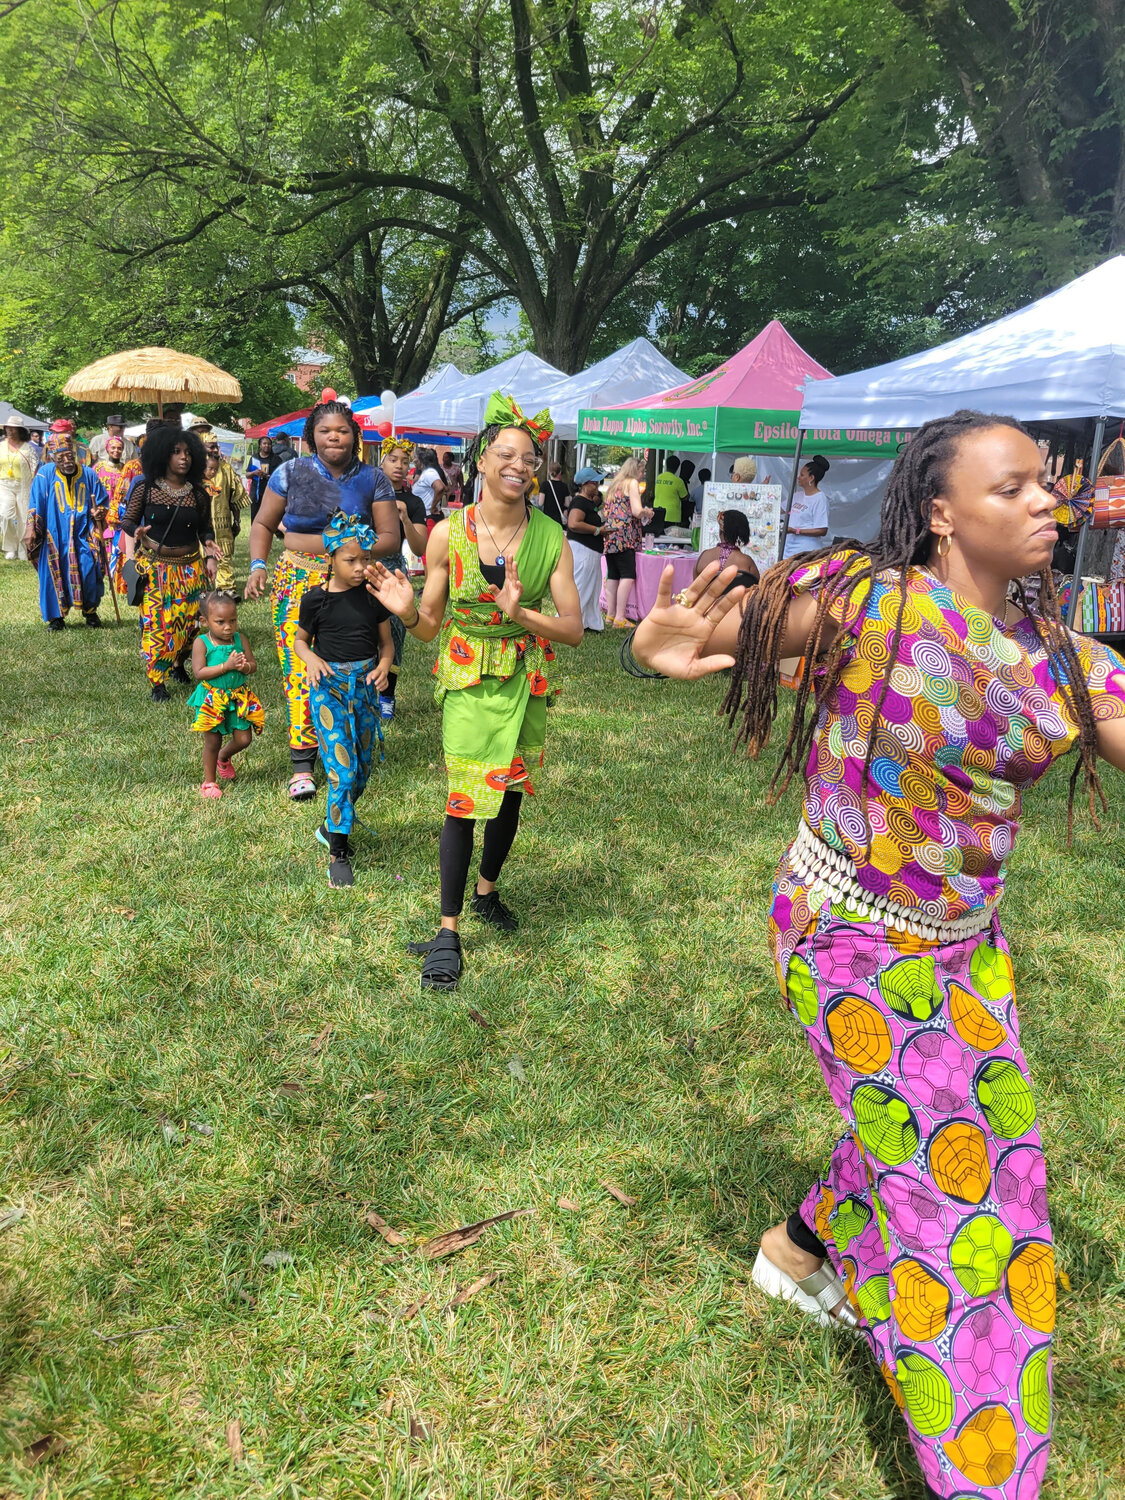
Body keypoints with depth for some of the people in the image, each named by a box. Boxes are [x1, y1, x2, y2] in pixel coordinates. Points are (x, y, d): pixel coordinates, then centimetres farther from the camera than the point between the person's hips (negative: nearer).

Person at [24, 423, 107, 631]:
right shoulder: (45, 474, -4)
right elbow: (35, 506, -2)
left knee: (88, 572, -5)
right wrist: (31, 531, -7)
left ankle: (90, 612, 15)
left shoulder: (88, 474, 0)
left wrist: (98, 511, -12)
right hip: (55, 536, 0)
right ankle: (56, 616, 15)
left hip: (83, 535, 0)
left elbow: (101, 502, 10)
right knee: (55, 575, 3)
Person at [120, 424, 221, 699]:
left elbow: (205, 528, 12)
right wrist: (136, 531, -19)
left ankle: (178, 665, 30)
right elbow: (127, 520, 2)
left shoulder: (198, 494, 3)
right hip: (154, 567, -2)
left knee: (189, 621, 3)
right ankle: (157, 683, 1)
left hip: (190, 568, 3)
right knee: (156, 624, -7)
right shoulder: (145, 488, -4)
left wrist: (210, 554, -1)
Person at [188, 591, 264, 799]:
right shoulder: (201, 642, -11)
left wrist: (245, 667, -24)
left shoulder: (240, 638, -1)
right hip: (212, 699, -3)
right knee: (212, 742, 7)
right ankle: (209, 782, 25)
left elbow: (254, 665, 0)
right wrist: (227, 666, -26)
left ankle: (224, 757, 38)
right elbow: (199, 673, -19)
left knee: (244, 738, 5)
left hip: (238, 698, 3)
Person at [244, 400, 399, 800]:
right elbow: (263, 524, 13)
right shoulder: (291, 473, 7)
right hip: (298, 581, 0)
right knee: (301, 669, -9)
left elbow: (390, 538, 5)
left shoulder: (373, 479, 8)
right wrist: (258, 565, -4)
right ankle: (302, 764, -6)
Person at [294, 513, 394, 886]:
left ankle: (331, 826, 37)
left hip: (366, 685, 4)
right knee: (342, 769, -11)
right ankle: (338, 853, 0)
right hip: (329, 686, -4)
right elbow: (301, 640, 7)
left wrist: (383, 666, -12)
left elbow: (386, 641, 8)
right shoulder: (316, 599, -6)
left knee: (362, 767, 12)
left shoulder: (374, 595, 0)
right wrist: (310, 658, -14)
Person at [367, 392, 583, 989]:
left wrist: (521, 614, -25)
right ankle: (448, 932, 9)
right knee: (465, 798, -4)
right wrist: (407, 610, -24)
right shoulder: (448, 533, -9)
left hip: (525, 682, 2)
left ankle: (486, 890, 42)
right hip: (467, 681, -2)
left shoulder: (550, 537, -7)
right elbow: (430, 627, -2)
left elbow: (573, 628, -9)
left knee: (509, 791, 15)